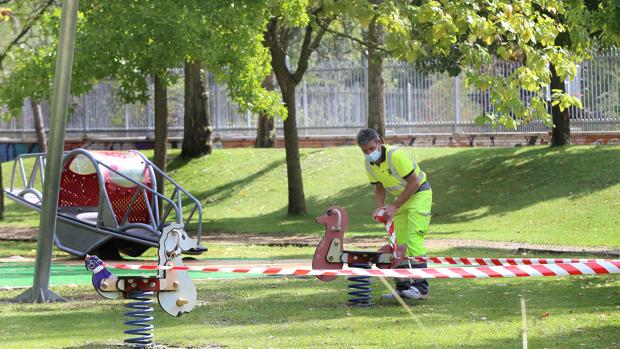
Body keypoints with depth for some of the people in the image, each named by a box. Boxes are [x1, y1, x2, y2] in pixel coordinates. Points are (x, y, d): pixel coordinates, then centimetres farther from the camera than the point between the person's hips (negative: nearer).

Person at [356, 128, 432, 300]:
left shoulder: (396, 155, -28)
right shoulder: (369, 163, -5)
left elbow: (414, 182, -24)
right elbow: (379, 187, 7)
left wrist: (395, 206, -23)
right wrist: (380, 208, -12)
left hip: (419, 193, -8)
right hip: (401, 196, 8)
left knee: (414, 238, -18)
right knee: (397, 241, 3)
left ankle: (421, 287, -19)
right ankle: (403, 286, 9)